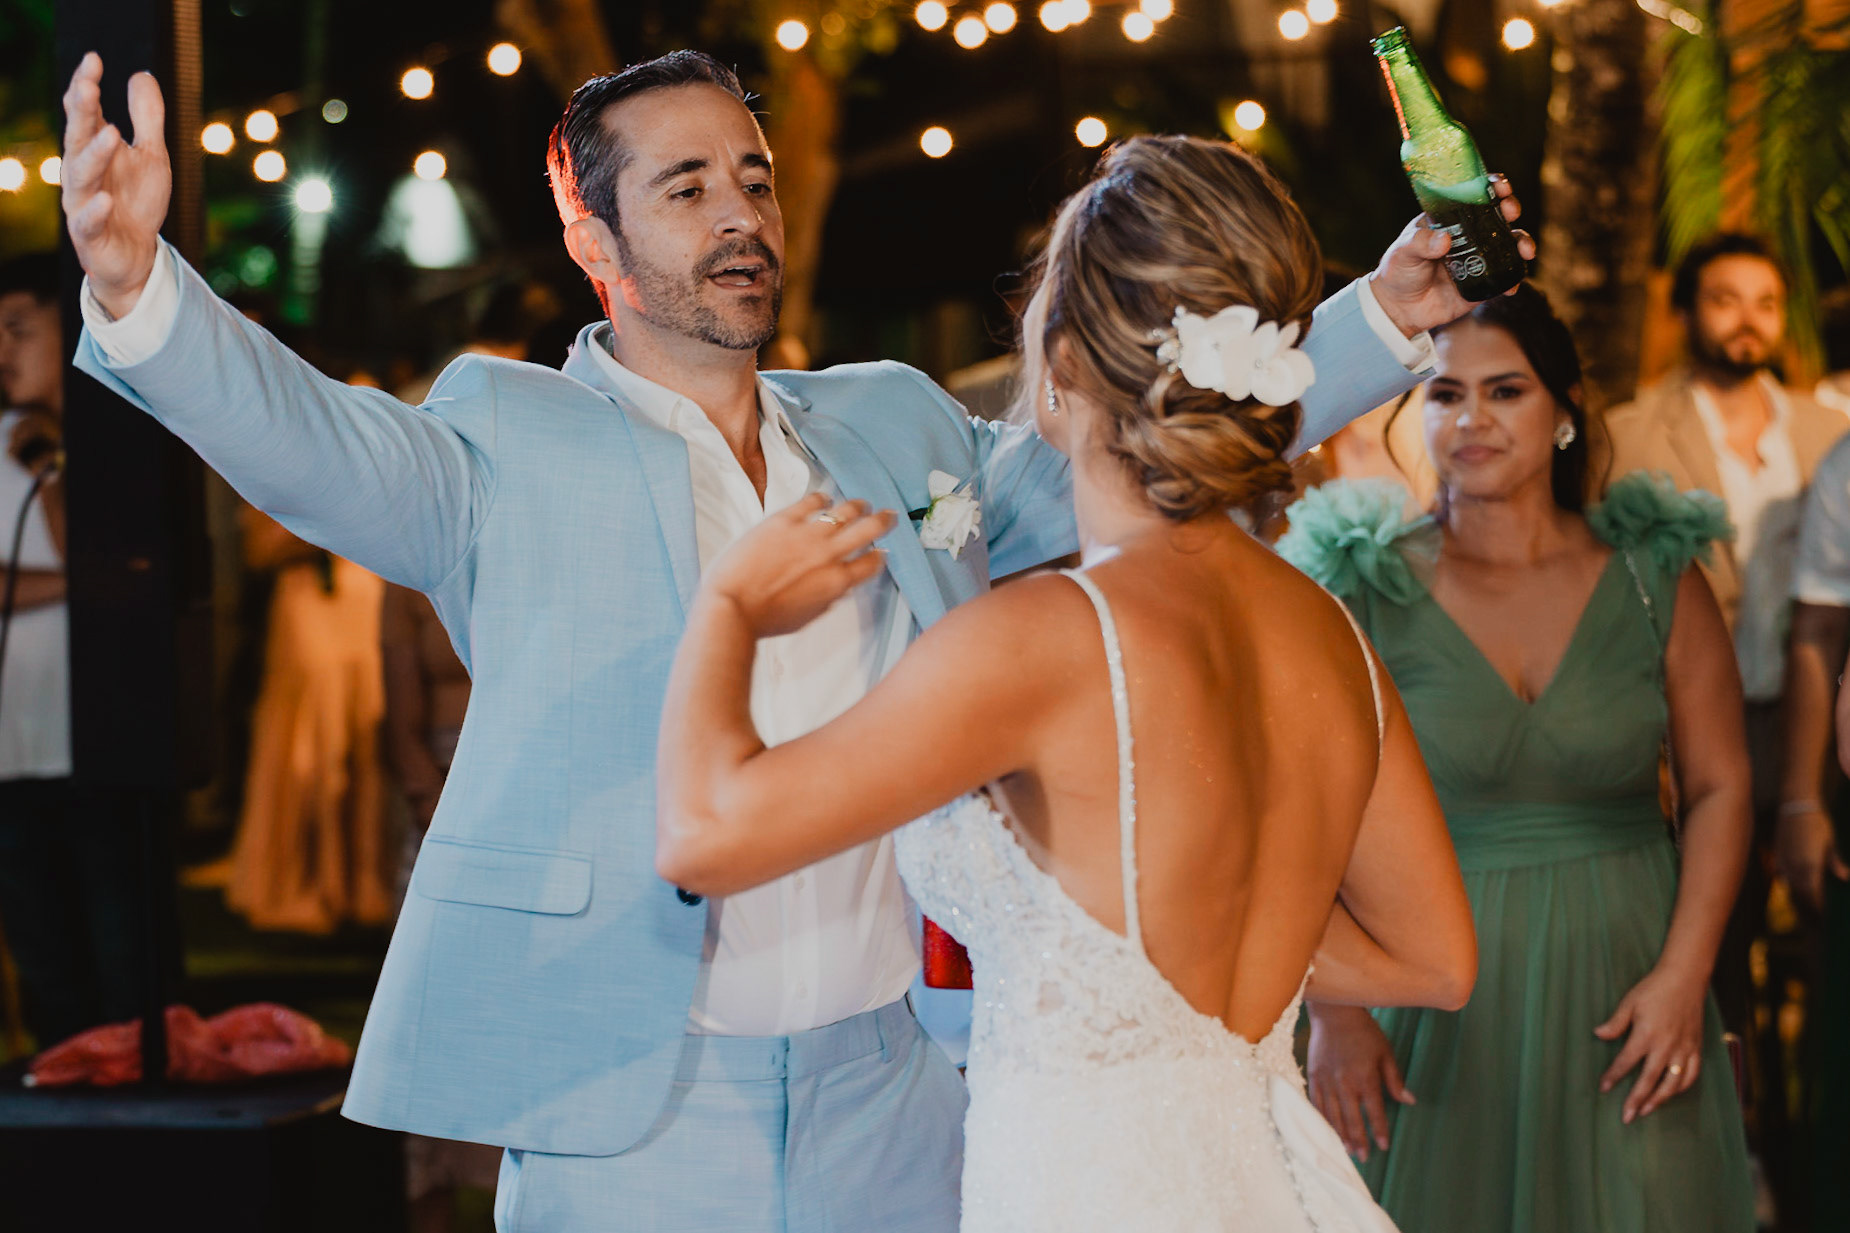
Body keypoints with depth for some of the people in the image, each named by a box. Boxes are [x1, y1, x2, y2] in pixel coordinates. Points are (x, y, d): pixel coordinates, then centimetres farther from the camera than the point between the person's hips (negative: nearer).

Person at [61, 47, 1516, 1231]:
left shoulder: (893, 423, 15)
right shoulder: (510, 438, -1)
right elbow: (312, 439, -16)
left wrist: (1383, 316, 9)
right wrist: (139, 286, -36)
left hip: (889, 1095, 4)